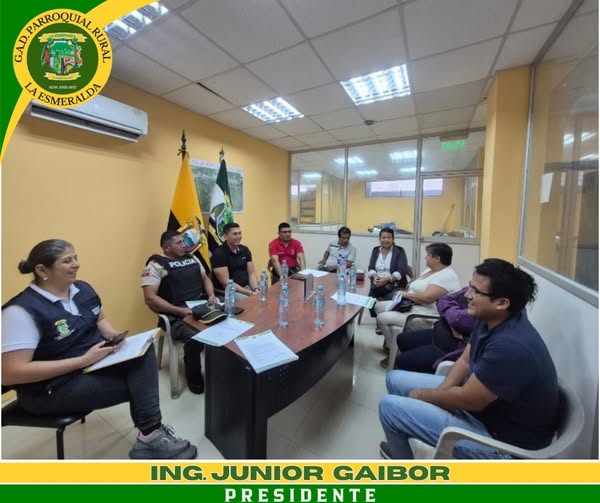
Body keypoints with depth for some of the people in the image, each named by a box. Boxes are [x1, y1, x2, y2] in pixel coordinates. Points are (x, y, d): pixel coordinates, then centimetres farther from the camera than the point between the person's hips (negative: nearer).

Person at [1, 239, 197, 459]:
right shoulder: (22, 311, -19)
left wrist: (114, 335, -6)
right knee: (140, 384, -19)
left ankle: (150, 434, -15)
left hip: (97, 359, 6)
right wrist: (83, 360, -27)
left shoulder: (83, 289, 2)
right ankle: (151, 437, 1)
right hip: (53, 387, -6)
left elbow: (100, 320, 16)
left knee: (144, 351, -21)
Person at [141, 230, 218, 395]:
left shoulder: (191, 258, 16)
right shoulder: (156, 264, -3)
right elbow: (150, 298, -11)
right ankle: (194, 377, 1)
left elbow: (205, 278, 24)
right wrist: (180, 310, -18)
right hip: (177, 316, -5)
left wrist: (211, 295, 3)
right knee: (195, 338, -33)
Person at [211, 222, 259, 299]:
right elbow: (225, 282, -16)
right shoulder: (219, 253, -12)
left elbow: (251, 273, 7)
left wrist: (255, 289, -12)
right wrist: (248, 293, -21)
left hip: (247, 286, 6)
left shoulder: (245, 250, 7)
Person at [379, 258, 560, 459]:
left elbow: (467, 400, -27)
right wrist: (440, 393, -10)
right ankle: (402, 447, 30)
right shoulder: (490, 320, -7)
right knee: (395, 379, 8)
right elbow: (465, 361, 4)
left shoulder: (511, 346, -36)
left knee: (390, 407, -13)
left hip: (500, 437, -8)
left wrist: (423, 395, -9)